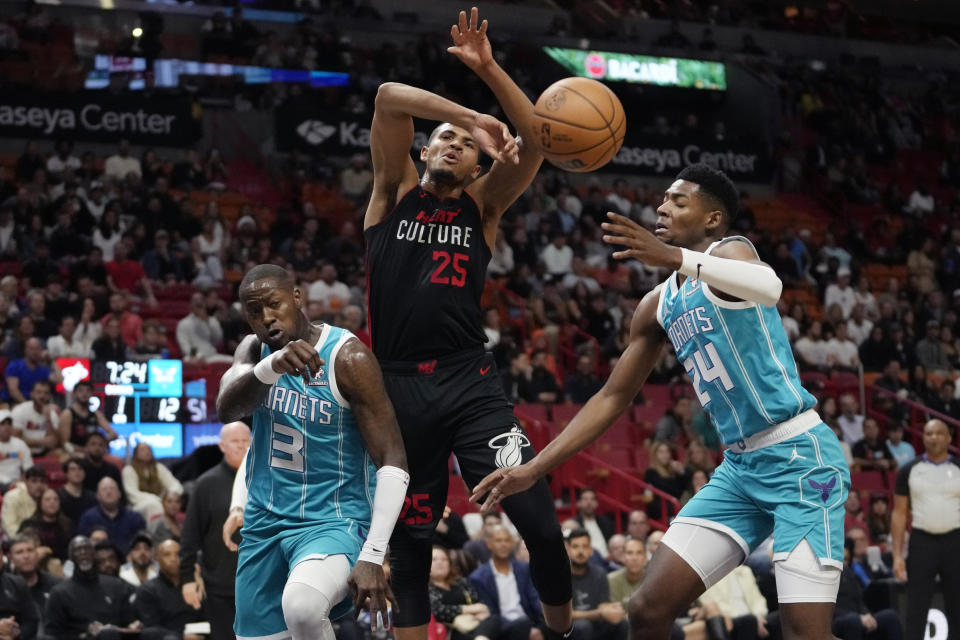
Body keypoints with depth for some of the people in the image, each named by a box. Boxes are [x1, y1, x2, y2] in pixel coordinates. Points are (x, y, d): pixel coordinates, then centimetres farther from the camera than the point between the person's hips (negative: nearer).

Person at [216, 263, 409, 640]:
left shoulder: (347, 358, -14)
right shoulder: (254, 351, 2)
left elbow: (393, 464, -17)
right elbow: (226, 409, -20)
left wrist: (372, 557, -27)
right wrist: (272, 365, -42)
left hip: (333, 522, -6)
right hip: (264, 521, 7)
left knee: (300, 607, -36)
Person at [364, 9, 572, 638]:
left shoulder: (483, 203, 12)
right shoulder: (396, 191, 10)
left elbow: (536, 142, -3)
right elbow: (388, 98, -6)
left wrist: (489, 70, -13)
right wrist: (473, 115, -9)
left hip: (470, 383, 0)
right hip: (398, 388, 0)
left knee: (539, 521, -12)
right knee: (408, 543, 8)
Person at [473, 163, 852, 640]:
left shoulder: (730, 249, -10)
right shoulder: (657, 307, 13)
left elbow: (769, 287, -35)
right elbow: (612, 398, 18)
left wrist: (675, 257, -51)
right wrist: (534, 469, 11)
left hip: (799, 455, -7)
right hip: (739, 465, 8)